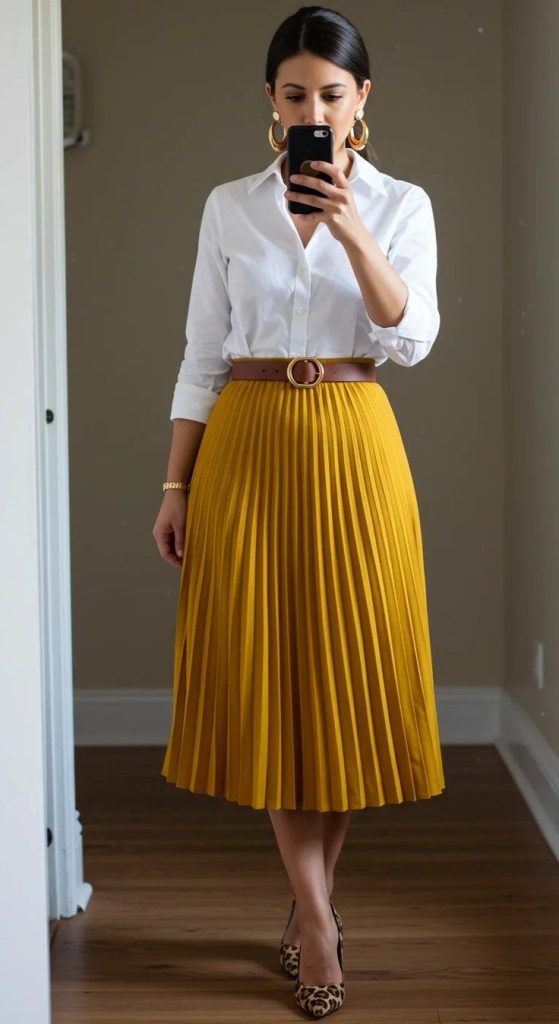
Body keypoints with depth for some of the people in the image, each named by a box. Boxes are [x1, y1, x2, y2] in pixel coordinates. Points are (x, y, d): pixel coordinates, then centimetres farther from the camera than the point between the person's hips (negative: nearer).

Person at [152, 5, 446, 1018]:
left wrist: (348, 225, -19)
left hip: (351, 446, 0)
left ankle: (310, 895, 20)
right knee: (264, 670, -1)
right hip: (247, 443, 1)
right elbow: (202, 354, 7)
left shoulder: (401, 204, 5)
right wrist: (176, 485, 2)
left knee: (345, 667, 3)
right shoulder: (229, 206, 7)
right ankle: (317, 915, 7)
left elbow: (411, 339, -9)